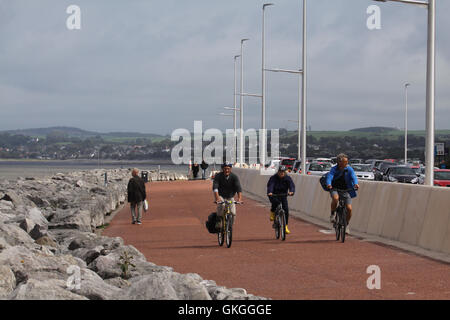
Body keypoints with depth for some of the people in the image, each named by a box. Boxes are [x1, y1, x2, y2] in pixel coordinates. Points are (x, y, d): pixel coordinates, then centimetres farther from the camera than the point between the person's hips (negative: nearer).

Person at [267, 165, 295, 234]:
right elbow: (270, 185, -28)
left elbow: (292, 185, -21)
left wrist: (291, 191, -44)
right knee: (275, 202, -36)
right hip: (274, 195, -3)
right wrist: (269, 192, -49)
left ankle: (285, 226, 3)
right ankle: (272, 212, -2)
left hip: (283, 195, 3)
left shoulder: (287, 178, -7)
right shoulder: (273, 178, -13)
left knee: (286, 210, -10)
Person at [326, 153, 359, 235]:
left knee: (349, 208, -10)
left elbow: (353, 177, -21)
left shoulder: (349, 169, -6)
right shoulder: (334, 169, -9)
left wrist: (356, 183, -44)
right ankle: (333, 214, -11)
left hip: (346, 190, 2)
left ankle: (347, 225, 15)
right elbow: (329, 176, -25)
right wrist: (328, 184, -47)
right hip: (335, 189, -2)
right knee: (335, 198, -36)